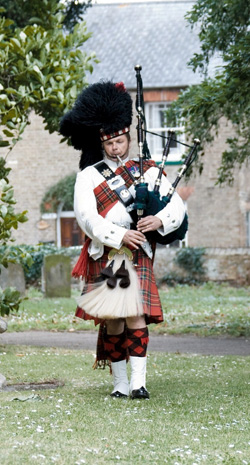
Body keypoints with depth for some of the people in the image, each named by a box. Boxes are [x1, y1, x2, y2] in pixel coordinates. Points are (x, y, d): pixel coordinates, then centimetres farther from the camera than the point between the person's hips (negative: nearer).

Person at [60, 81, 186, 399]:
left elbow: (177, 206, 6)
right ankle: (120, 384, 11)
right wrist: (120, 235, -19)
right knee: (112, 323, 2)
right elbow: (86, 216, -6)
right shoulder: (89, 176, 8)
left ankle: (138, 382, -15)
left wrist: (159, 220, -17)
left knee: (137, 317, -12)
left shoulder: (148, 172, 12)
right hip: (104, 257, 0)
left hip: (138, 256, 0)